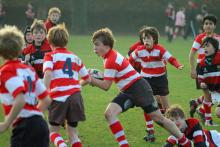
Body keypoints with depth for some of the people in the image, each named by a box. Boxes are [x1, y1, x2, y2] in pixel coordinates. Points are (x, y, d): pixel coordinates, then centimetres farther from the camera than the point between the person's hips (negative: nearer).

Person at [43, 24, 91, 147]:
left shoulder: (50, 56, 6)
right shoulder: (75, 57, 19)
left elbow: (48, 73, -14)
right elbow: (87, 79, 24)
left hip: (59, 97, -3)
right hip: (75, 95, 3)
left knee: (53, 131, 11)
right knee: (72, 133, 15)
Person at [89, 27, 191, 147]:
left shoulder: (111, 60, -20)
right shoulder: (111, 56, 9)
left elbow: (106, 86, -20)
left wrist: (90, 79, -14)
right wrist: (95, 78, 5)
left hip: (138, 88, -9)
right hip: (127, 92, 9)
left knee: (158, 117, -2)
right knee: (109, 113, -10)